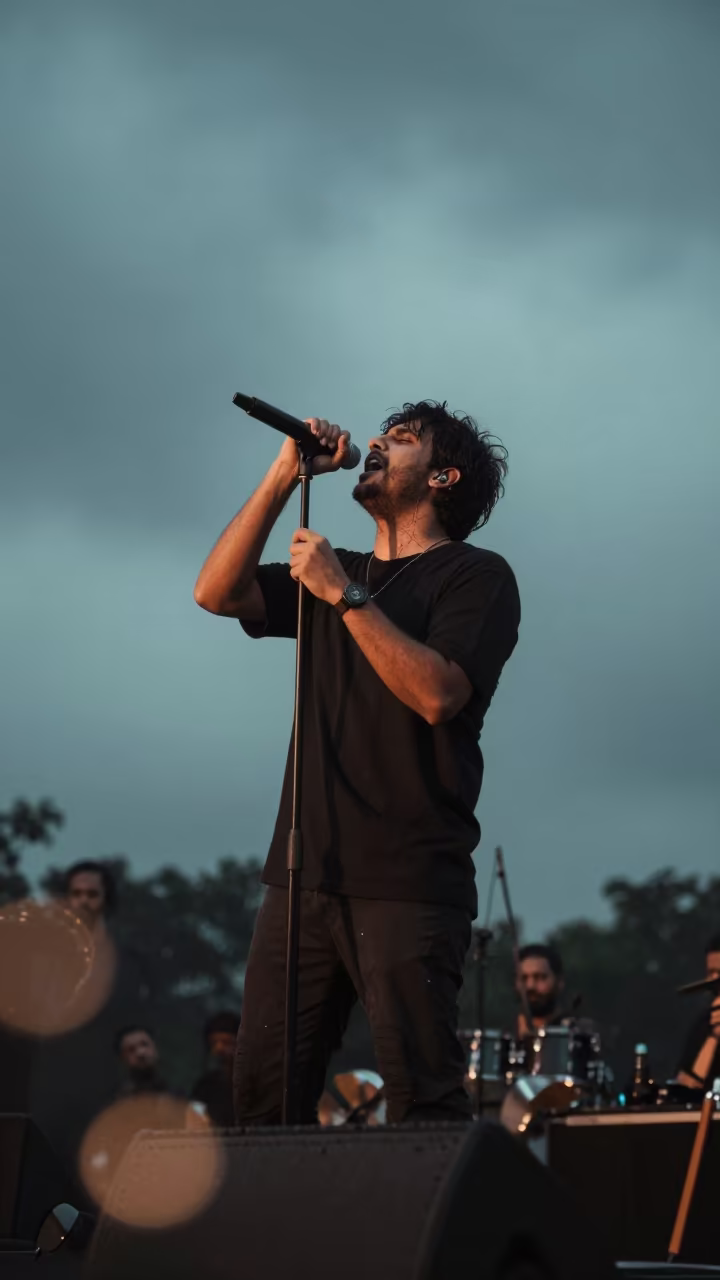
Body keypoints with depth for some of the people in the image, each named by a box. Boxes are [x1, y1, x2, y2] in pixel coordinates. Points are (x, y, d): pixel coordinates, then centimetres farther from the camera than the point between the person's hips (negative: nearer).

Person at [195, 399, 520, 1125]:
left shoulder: (475, 576, 2)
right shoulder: (333, 575, 24)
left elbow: (437, 694, -14)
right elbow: (217, 592, 10)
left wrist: (344, 596, -13)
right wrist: (285, 475, 6)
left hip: (407, 880, -6)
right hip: (306, 872, 7)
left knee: (421, 1099, -11)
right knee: (264, 1093, 1)